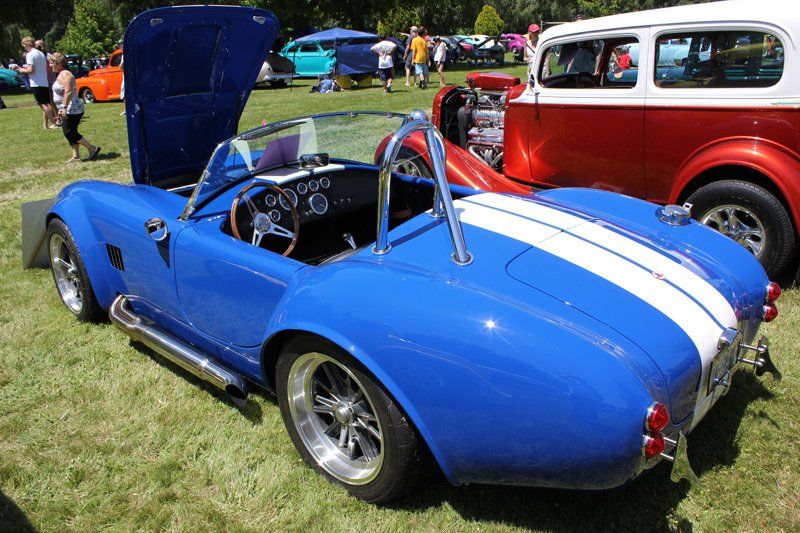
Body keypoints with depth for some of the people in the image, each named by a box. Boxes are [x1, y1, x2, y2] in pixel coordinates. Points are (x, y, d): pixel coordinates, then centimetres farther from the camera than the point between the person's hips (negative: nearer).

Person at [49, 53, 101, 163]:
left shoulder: (65, 74, -14)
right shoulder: (60, 74, 18)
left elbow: (68, 92, -24)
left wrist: (64, 107, -28)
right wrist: (62, 108, 25)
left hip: (72, 110, -11)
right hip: (69, 110, 11)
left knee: (69, 132, -10)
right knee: (70, 133, 8)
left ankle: (92, 148, -6)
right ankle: (76, 156, 9)